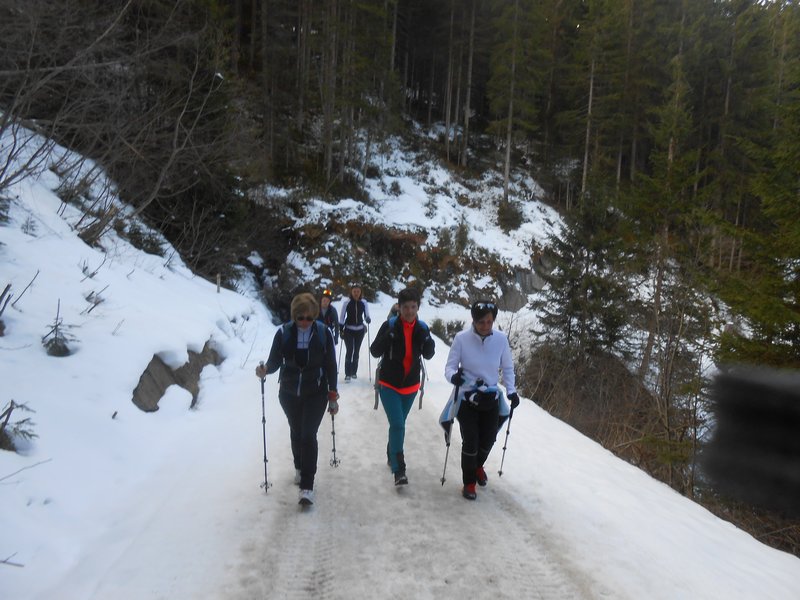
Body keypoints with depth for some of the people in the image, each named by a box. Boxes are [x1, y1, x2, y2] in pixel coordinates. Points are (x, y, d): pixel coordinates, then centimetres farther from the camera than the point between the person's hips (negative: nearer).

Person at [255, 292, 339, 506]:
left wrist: (333, 397, -3)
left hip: (316, 393, -2)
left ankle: (307, 486, -2)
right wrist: (265, 369, -32)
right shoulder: (283, 332, -11)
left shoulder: (323, 333, -12)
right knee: (296, 432, 18)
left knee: (308, 435, -10)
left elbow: (331, 366, -6)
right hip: (289, 393, 2)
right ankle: (299, 468, 43)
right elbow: (275, 360, -8)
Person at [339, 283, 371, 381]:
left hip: (360, 330, 2)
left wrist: (368, 319, -18)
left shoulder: (363, 302, -2)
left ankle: (354, 372, 23)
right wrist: (341, 330, -5)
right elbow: (342, 317, -2)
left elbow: (366, 315, 5)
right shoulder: (346, 302, -7)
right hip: (348, 330, -2)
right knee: (349, 351, -8)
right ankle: (347, 374, -2)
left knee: (356, 351, 10)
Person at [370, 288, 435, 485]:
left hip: (410, 385, 4)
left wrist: (427, 339, -19)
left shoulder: (422, 328, -5)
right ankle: (399, 471, -9)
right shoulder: (390, 325, -15)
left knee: (399, 424, 21)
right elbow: (375, 351, -12)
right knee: (397, 425, -13)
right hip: (389, 384, -4)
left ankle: (392, 456, 43)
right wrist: (388, 337, -30)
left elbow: (428, 354, 2)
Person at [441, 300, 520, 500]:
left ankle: (478, 466, 46)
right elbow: (450, 366, -11)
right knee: (470, 442, -4)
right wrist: (453, 376, -34)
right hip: (467, 398, -3)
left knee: (488, 440, 11)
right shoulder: (462, 338, -17)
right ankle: (469, 483, 21)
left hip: (491, 399, 3)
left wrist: (511, 391, -8)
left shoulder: (501, 339, -10)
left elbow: (507, 368, 4)